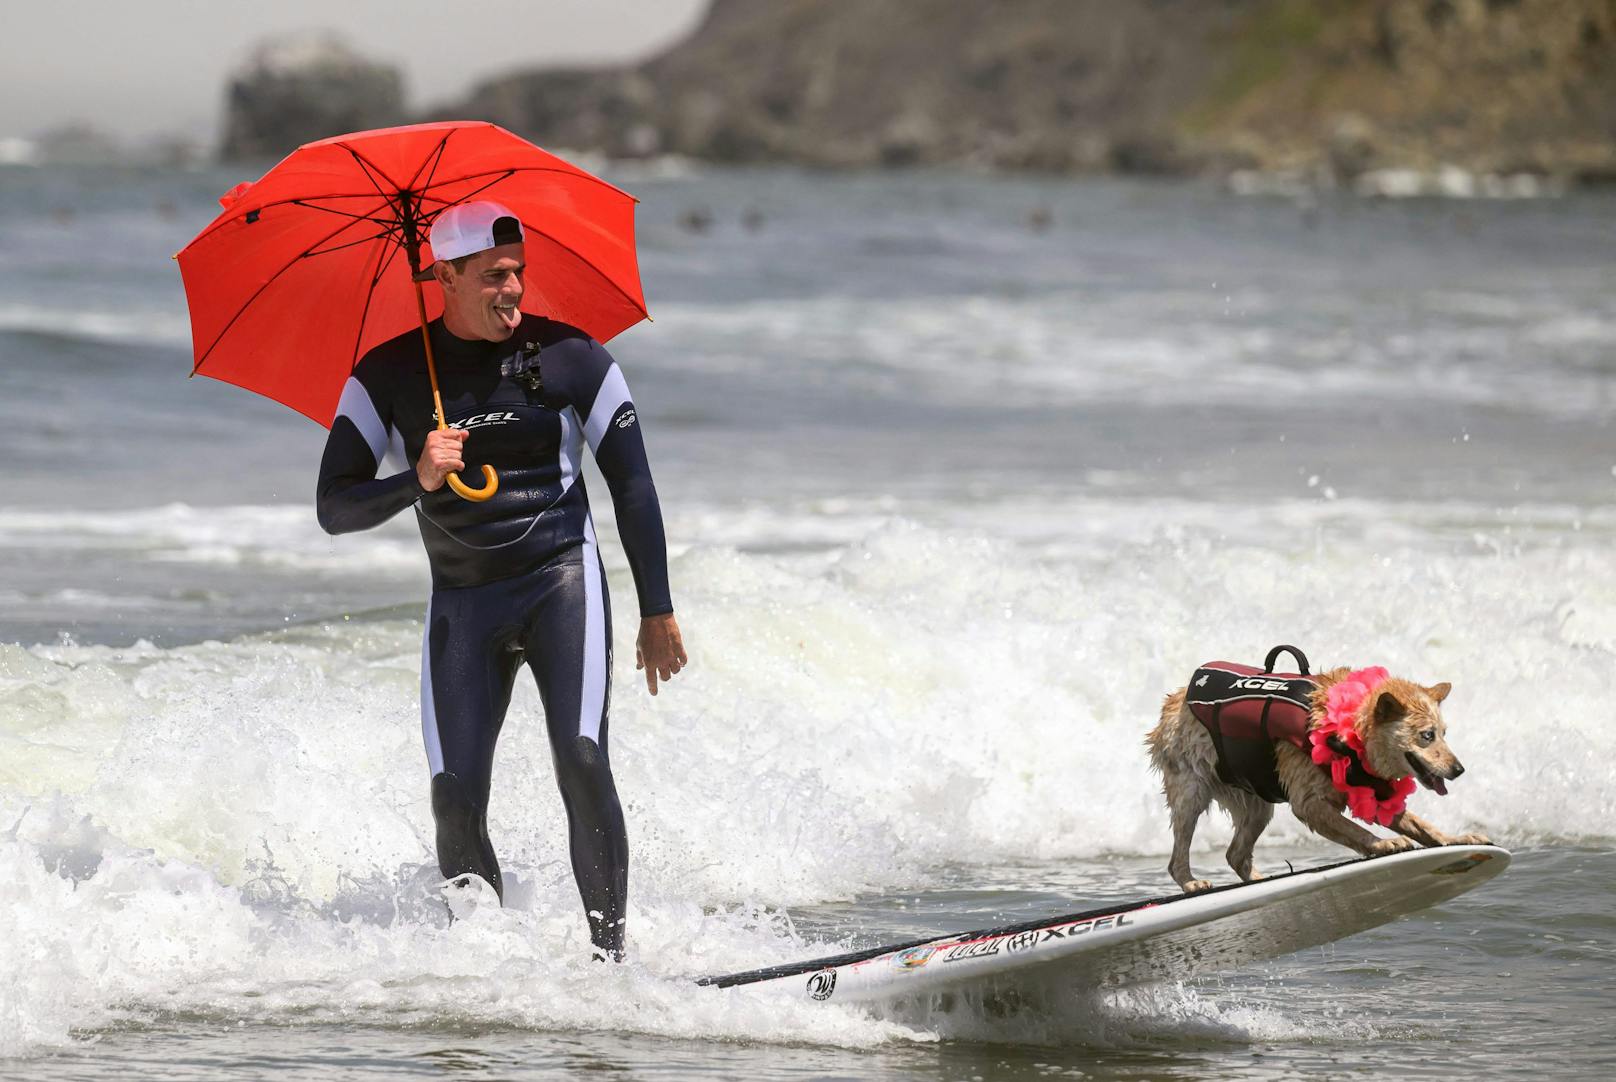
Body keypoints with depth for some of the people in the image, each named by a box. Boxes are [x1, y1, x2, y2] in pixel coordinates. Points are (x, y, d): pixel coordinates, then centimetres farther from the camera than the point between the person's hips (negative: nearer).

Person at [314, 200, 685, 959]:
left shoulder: (570, 357, -2)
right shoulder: (389, 376, -2)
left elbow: (631, 485, 4)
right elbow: (334, 507, -5)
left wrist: (657, 611, 1)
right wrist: (416, 482, -24)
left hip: (562, 581, -1)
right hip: (462, 603, 1)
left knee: (582, 760, -20)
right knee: (456, 803, -8)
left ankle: (609, 948, -16)